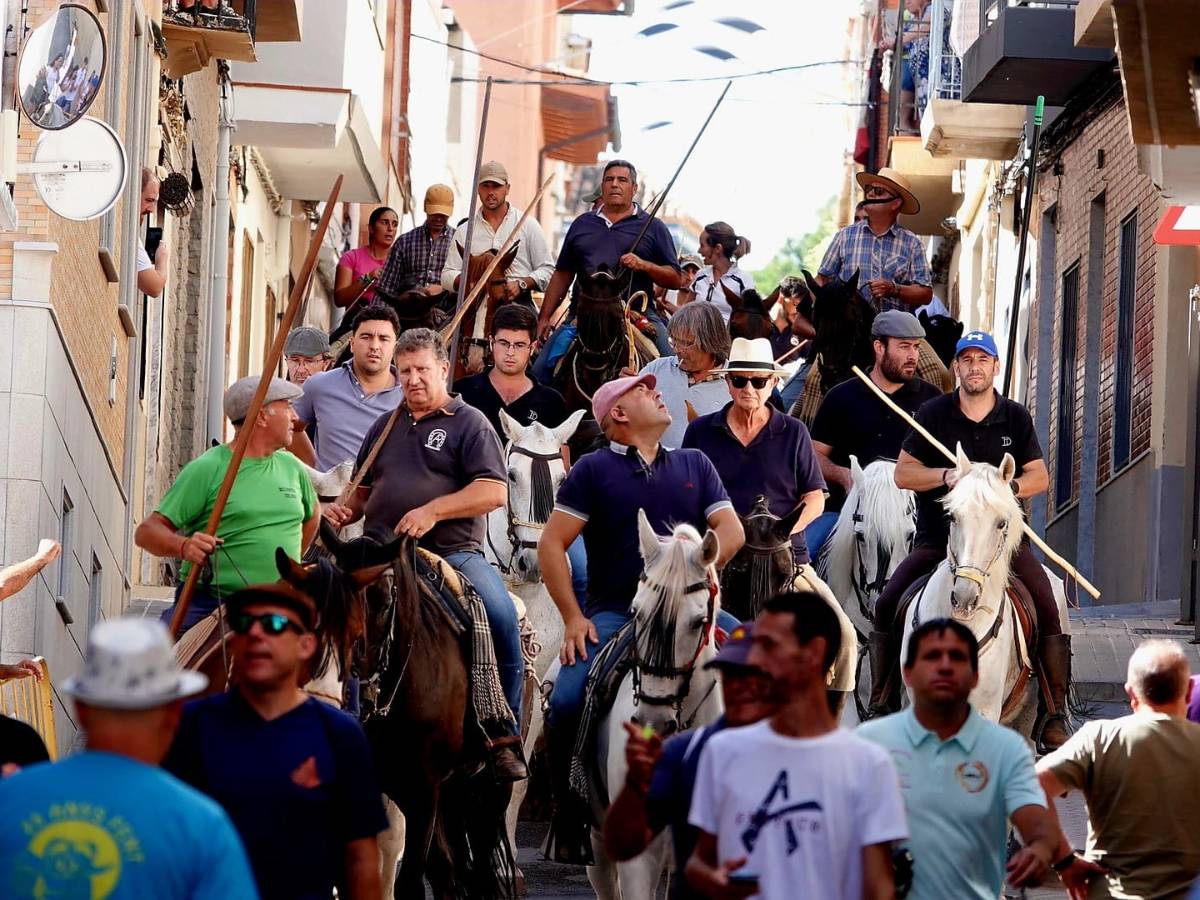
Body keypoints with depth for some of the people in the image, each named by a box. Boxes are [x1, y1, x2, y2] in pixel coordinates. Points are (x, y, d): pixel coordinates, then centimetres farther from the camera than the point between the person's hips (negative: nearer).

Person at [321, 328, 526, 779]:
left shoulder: (469, 423, 5)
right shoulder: (384, 427, 22)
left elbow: (494, 491, -7)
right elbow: (364, 489, 32)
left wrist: (433, 511, -16)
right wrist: (344, 510, 8)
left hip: (454, 552, -4)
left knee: (502, 618, -27)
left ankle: (504, 738, -17)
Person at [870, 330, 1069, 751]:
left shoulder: (1016, 418, 7)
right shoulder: (933, 414, 3)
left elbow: (1039, 476, 8)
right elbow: (903, 473, 1)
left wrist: (1009, 486, -14)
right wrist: (946, 476, -17)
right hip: (937, 538, 0)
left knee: (1048, 609, -20)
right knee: (887, 606, -17)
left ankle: (1055, 715, -14)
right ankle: (880, 705, -5)